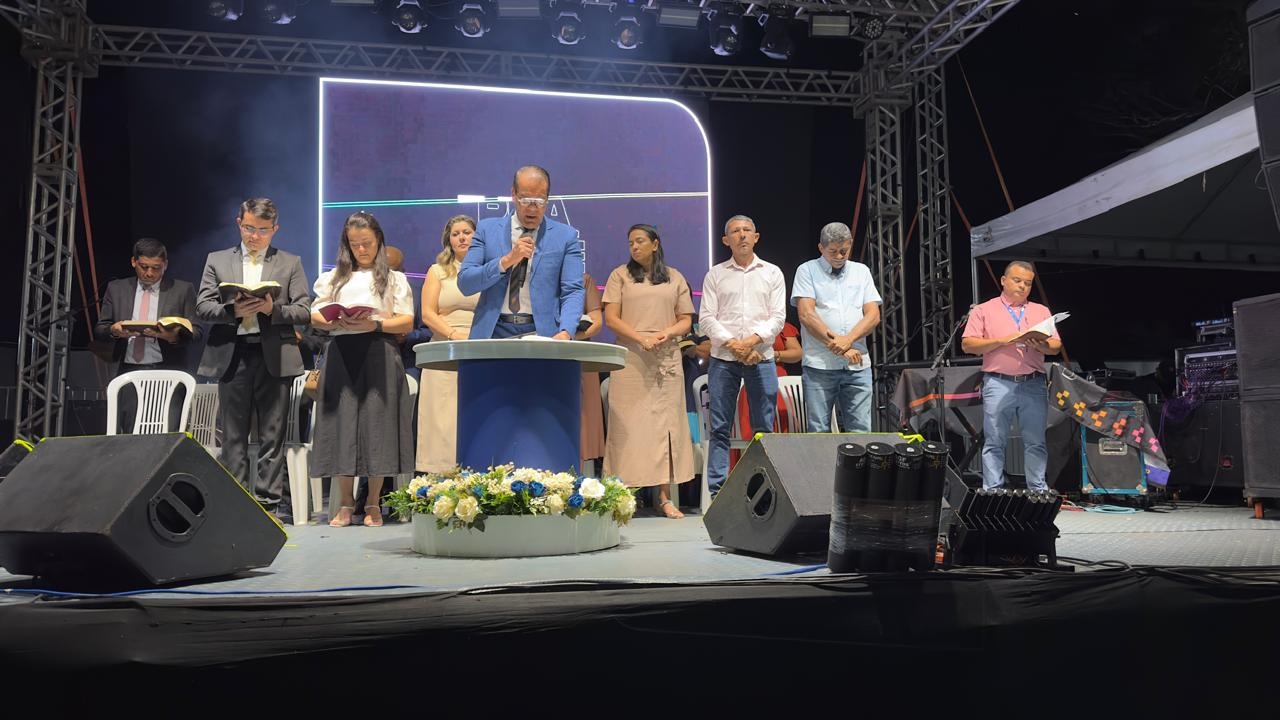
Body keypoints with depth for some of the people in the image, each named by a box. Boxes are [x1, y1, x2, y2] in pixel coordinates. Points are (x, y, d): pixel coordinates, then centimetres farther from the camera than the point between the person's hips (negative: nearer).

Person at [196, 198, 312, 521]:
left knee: (272, 435, 2)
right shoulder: (217, 261, 13)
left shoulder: (290, 263, 11)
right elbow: (202, 307, 5)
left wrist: (273, 308, -14)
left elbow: (304, 312, 3)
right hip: (232, 355, 1)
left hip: (274, 357, -1)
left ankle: (269, 502, 7)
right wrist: (232, 311, -13)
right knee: (234, 435, 4)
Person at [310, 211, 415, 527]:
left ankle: (373, 504, 3)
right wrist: (335, 322, -8)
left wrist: (376, 324, -14)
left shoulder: (394, 279, 13)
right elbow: (315, 316, 14)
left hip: (379, 355, -2)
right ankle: (346, 503, 7)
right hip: (341, 355, 2)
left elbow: (407, 322, 4)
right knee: (342, 423, -1)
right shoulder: (334, 277, 20)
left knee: (376, 424, -5)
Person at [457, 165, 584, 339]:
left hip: (542, 333, 0)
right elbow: (464, 283, 3)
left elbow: (572, 291, 0)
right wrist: (506, 261, -10)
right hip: (493, 332, 1)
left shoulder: (566, 236, 7)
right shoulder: (487, 229, 10)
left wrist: (565, 332, -18)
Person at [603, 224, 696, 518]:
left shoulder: (675, 278, 14)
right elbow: (611, 318, 1)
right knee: (629, 424, -5)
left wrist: (666, 333, -8)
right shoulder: (620, 275, 9)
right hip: (630, 360, -1)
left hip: (667, 359, 2)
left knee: (665, 422, -1)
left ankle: (664, 496, 3)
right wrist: (641, 338, -13)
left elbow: (686, 320, 13)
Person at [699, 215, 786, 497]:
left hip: (761, 358, 1)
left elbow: (778, 316, 3)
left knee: (763, 429, 2)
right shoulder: (716, 274, 9)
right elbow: (706, 317, 2)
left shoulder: (772, 273, 10)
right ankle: (717, 489, 2)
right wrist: (732, 343, -11)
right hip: (723, 359, 0)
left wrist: (753, 340, -13)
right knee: (719, 429, -1)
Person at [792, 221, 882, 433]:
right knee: (818, 432, -2)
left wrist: (848, 340, -12)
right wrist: (841, 348, -10)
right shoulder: (807, 271, 5)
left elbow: (873, 315, 6)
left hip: (858, 365, 3)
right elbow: (806, 315, -7)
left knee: (860, 431, 2)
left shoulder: (862, 271, 15)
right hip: (819, 365, -3)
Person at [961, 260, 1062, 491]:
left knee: (1036, 442, 3)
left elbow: (1056, 346, 12)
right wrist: (1002, 341, -11)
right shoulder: (984, 310, 8)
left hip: (1034, 385, 3)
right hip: (998, 384, -2)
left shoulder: (1041, 311, 18)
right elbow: (968, 344, -1)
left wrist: (1042, 345, -10)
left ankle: (1038, 490, 10)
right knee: (994, 442, -2)